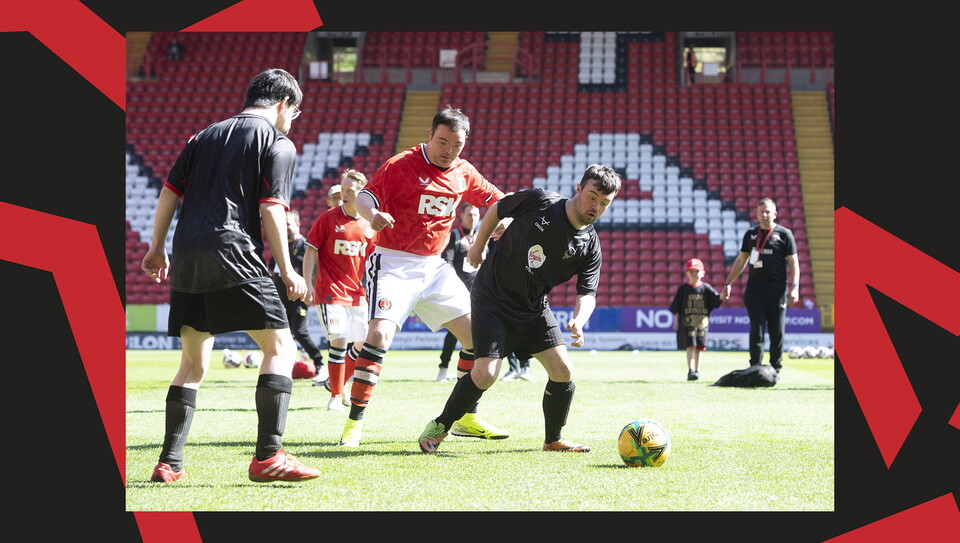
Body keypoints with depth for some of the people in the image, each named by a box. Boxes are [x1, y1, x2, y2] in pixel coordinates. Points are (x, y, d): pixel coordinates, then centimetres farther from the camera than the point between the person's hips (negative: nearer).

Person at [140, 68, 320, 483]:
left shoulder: (205, 136, 22)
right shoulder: (278, 143, 5)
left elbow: (169, 192, 17)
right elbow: (271, 209, -5)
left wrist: (157, 248, 24)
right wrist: (286, 270, -1)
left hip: (185, 259, 7)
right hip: (232, 254, -7)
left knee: (194, 362, 15)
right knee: (280, 346, -2)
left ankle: (169, 463, 8)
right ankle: (268, 456, -14)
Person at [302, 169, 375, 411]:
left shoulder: (369, 225, 6)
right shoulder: (327, 218, -4)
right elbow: (311, 252, -2)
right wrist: (308, 284, -9)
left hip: (358, 294, 5)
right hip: (330, 291, -5)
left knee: (362, 343, 6)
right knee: (339, 339, -15)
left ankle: (334, 383, 28)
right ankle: (335, 396, -4)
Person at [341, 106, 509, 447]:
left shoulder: (464, 173, 7)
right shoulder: (401, 165, -10)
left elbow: (495, 199, 21)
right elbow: (363, 198, -16)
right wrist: (373, 214, -39)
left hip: (434, 267, 6)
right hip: (393, 263, -6)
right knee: (379, 333, -23)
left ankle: (466, 418, 16)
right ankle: (354, 423, -15)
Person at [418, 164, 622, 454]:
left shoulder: (590, 246, -8)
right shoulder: (538, 201, -17)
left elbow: (587, 292, -10)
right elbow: (497, 209, 0)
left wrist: (578, 321, -31)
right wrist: (478, 246, 10)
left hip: (534, 307, 4)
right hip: (492, 297, -4)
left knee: (563, 371, -6)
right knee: (486, 373, -15)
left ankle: (553, 440, 15)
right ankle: (439, 427, 5)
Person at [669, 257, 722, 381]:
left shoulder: (706, 288, 6)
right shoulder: (683, 288, 4)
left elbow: (716, 298, -4)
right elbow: (676, 307, 6)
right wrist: (676, 320, 0)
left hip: (702, 321, 2)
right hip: (687, 321, -2)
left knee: (700, 347, 6)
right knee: (690, 345, -13)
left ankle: (697, 370, 18)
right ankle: (690, 371, -18)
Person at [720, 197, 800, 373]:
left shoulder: (784, 234, 4)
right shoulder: (751, 234, 14)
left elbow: (793, 262, 1)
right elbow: (741, 261, 20)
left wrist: (794, 287, -10)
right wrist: (728, 284, 15)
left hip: (777, 288, -2)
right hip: (754, 288, 2)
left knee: (777, 332, 1)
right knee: (756, 330, -4)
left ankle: (775, 370, 9)